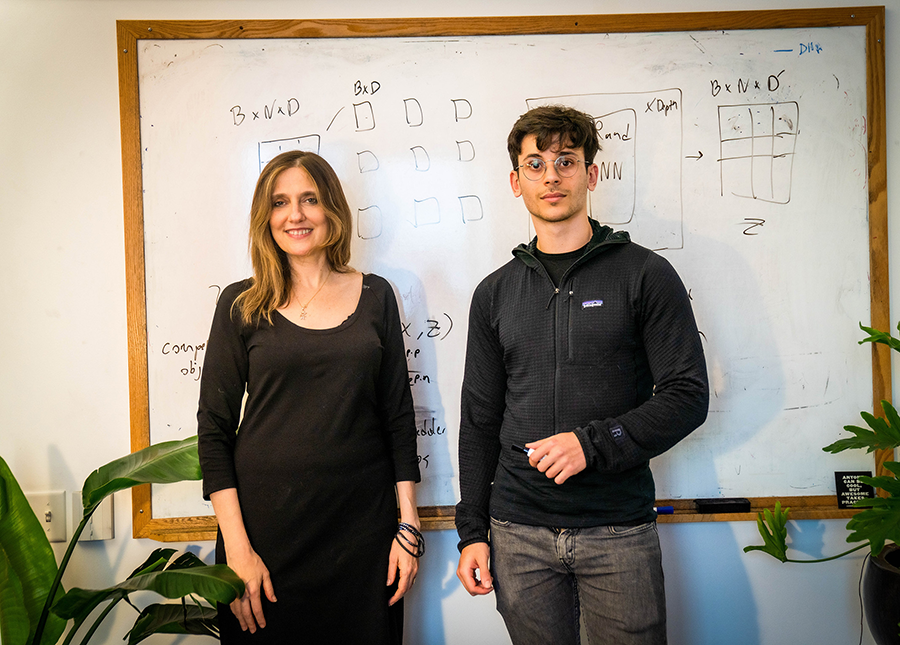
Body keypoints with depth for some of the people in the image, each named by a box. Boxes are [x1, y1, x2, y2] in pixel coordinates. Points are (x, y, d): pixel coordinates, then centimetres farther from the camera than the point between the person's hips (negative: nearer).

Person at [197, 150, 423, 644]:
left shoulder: (375, 295, 4)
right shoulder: (241, 304, 0)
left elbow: (398, 415, 6)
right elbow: (214, 428, -1)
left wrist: (408, 525, 2)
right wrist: (236, 546, -8)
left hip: (363, 522, 2)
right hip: (267, 523, -1)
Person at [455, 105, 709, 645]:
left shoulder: (645, 275, -1)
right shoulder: (496, 293, 8)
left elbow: (688, 395, -5)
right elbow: (479, 420, 10)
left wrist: (592, 443, -17)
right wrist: (473, 531, 7)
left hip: (619, 531, -2)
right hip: (520, 533, 3)